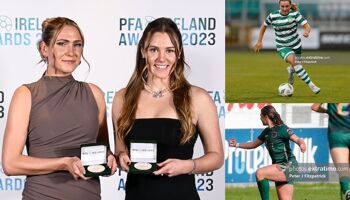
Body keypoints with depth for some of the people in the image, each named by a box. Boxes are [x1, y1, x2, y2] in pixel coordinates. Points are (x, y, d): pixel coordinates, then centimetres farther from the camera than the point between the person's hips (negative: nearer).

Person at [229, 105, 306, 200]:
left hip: (288, 166, -8)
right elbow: (254, 144, 28)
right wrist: (237, 145, 24)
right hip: (280, 167, 8)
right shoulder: (266, 132, 14)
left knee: (260, 173, -24)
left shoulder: (281, 128, -9)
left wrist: (302, 144, -40)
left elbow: (298, 140, -18)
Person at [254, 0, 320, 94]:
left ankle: (291, 70, 59)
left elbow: (307, 26, -21)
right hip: (282, 47, -1)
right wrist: (259, 42, 6)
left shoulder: (295, 14, -14)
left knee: (294, 66, 18)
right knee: (294, 62, -27)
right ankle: (311, 85, -21)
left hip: (296, 45, 2)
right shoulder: (273, 16, -10)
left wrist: (307, 31, -44)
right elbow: (264, 26, 7)